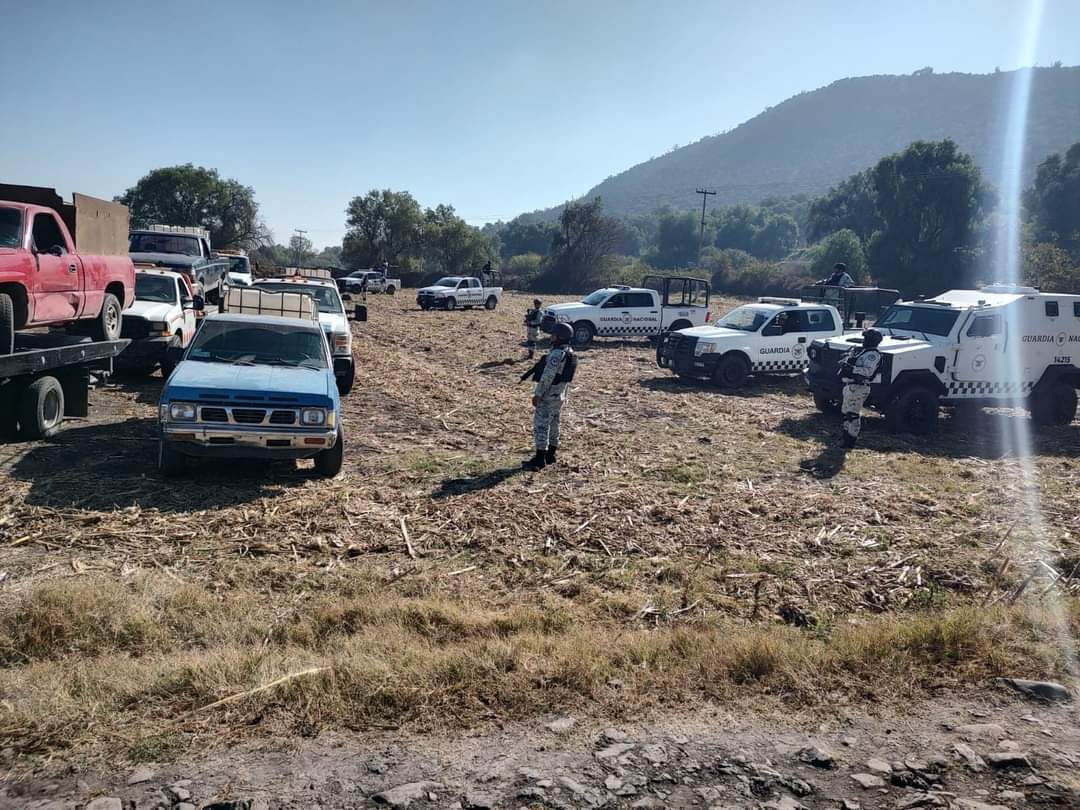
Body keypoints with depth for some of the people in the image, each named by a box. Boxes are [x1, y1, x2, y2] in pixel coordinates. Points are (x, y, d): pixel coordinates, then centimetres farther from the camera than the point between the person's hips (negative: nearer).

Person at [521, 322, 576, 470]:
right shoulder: (570, 353, 9)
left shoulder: (557, 353, -21)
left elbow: (547, 376, -24)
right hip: (559, 395, 10)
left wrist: (538, 394, -21)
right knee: (553, 425, 16)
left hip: (548, 395, -10)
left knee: (541, 425, -7)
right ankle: (550, 455, 25)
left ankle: (540, 459, -7)